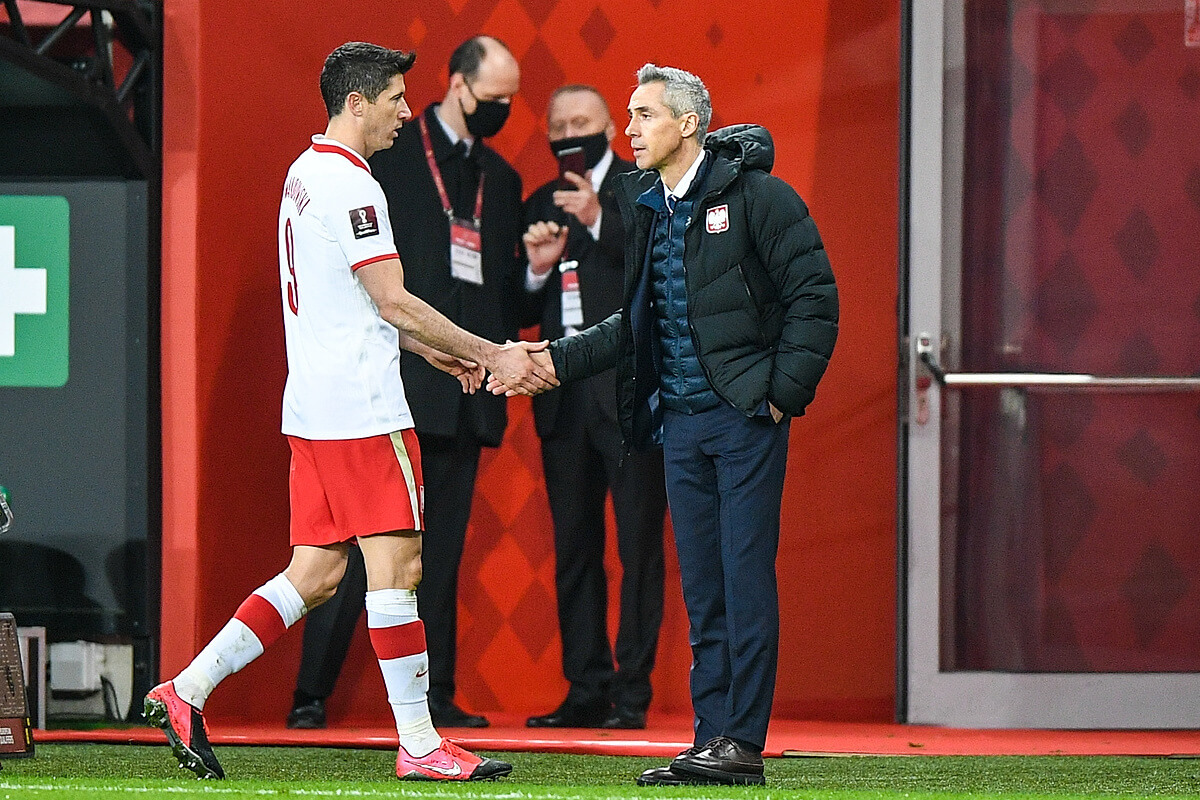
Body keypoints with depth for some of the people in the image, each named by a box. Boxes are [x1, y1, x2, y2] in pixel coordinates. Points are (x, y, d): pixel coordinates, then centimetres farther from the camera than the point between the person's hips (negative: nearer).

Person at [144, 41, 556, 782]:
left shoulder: (306, 175, 17)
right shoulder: (350, 185, -14)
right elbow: (394, 302, -16)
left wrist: (431, 349, 24)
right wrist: (494, 356, -11)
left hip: (314, 406, 10)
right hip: (361, 407, -10)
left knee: (316, 573, 9)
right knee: (396, 561, -6)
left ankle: (187, 691, 5)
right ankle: (420, 743, -4)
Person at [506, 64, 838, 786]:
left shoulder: (757, 197, -7)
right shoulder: (648, 207, 14)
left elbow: (814, 297, -8)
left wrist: (784, 393, -13)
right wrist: (555, 359, 14)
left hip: (745, 416, -7)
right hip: (680, 422, 7)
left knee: (746, 580, -7)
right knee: (702, 589, 7)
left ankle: (744, 741, -6)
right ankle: (711, 739, 10)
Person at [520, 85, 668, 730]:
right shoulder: (541, 206, 17)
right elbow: (522, 313, 16)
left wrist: (599, 221, -22)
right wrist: (537, 270, -5)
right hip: (565, 401, 5)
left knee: (639, 545, -6)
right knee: (573, 550, 5)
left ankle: (632, 693, -6)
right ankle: (586, 691, 9)